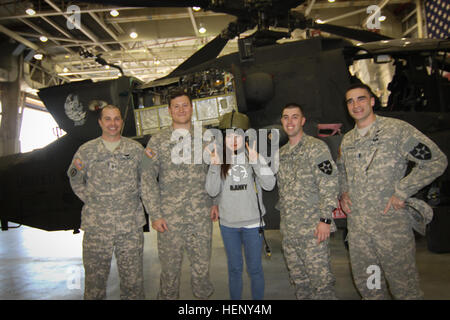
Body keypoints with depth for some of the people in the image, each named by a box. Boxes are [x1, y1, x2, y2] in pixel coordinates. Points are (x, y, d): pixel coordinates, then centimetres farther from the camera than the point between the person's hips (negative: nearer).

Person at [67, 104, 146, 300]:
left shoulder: (136, 148, 6)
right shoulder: (86, 150, 5)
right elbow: (76, 183, 10)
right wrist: (91, 200, -3)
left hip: (131, 224, 0)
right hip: (97, 225, 0)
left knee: (133, 277, 9)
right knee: (95, 276, 9)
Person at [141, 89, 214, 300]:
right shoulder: (157, 140, 2)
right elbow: (148, 179, -1)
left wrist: (215, 202, 6)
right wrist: (155, 214, -5)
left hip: (201, 215, 1)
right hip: (169, 216, -1)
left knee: (202, 264, 10)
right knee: (170, 266, 9)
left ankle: (203, 295, 33)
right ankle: (168, 297, 31)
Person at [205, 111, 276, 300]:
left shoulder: (254, 157, -3)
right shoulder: (219, 159, 2)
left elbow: (269, 185, -13)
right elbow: (212, 192, -6)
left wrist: (255, 162, -25)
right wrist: (215, 166, -19)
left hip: (252, 222, -2)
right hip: (228, 223, 2)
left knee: (254, 268, 11)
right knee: (234, 268, 17)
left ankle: (258, 299, 30)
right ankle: (235, 299, 33)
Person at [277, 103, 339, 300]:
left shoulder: (316, 147, -6)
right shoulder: (281, 153, 15)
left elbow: (329, 185, -12)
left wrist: (325, 219, -17)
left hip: (313, 227, -7)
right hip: (288, 229, 7)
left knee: (321, 280, -1)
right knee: (298, 279, 15)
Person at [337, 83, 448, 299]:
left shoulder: (396, 129, -6)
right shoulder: (347, 140, 12)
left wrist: (401, 192, -14)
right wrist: (343, 192, 9)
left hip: (391, 224, -5)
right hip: (356, 226, 6)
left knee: (405, 288, 5)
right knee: (366, 286, 16)